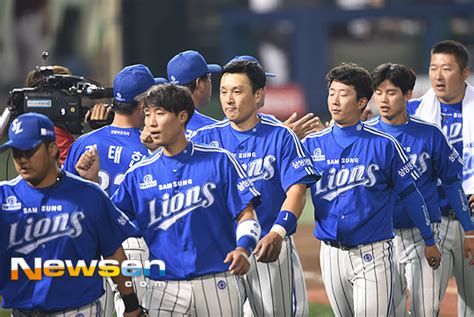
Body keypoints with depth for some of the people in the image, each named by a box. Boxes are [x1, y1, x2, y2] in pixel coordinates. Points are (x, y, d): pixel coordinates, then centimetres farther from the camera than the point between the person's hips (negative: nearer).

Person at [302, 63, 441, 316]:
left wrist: (429, 240, 6)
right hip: (331, 254, 4)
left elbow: (411, 193, 2)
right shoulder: (312, 144, 5)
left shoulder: (383, 144, -4)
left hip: (372, 254, -4)